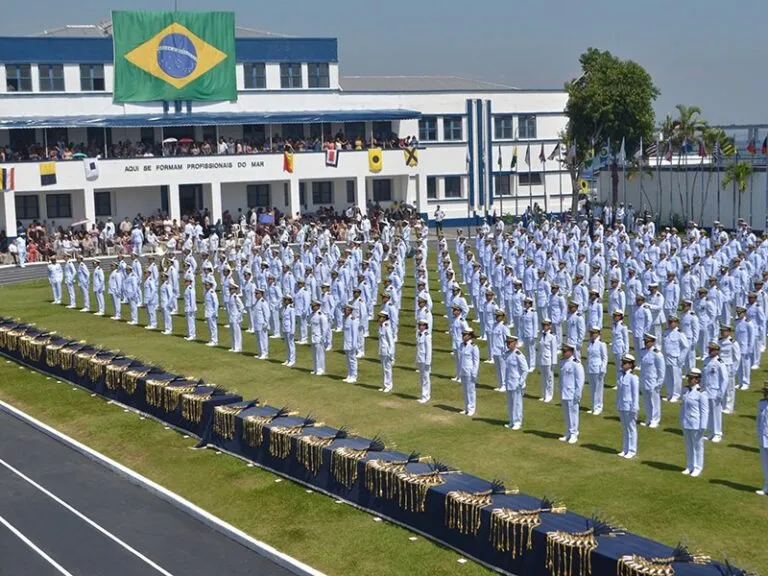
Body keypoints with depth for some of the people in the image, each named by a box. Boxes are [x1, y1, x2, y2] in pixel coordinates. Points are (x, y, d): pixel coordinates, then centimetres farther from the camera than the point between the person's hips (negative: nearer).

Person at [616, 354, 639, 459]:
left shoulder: (633, 377, -15)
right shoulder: (621, 375, 6)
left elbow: (635, 394, -14)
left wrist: (634, 408, -14)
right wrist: (617, 405, 15)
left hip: (629, 407, -7)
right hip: (621, 407, 7)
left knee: (631, 428, 3)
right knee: (624, 428, 15)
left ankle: (632, 451, 11)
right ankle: (625, 450, 24)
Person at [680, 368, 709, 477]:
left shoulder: (701, 393, -17)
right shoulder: (686, 390, 3)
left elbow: (704, 411, -15)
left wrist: (703, 427, -16)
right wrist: (681, 421, 15)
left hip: (696, 425, -7)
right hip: (686, 424, 7)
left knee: (697, 446, 7)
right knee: (688, 446, 16)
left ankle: (698, 468, 18)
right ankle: (689, 467, 27)